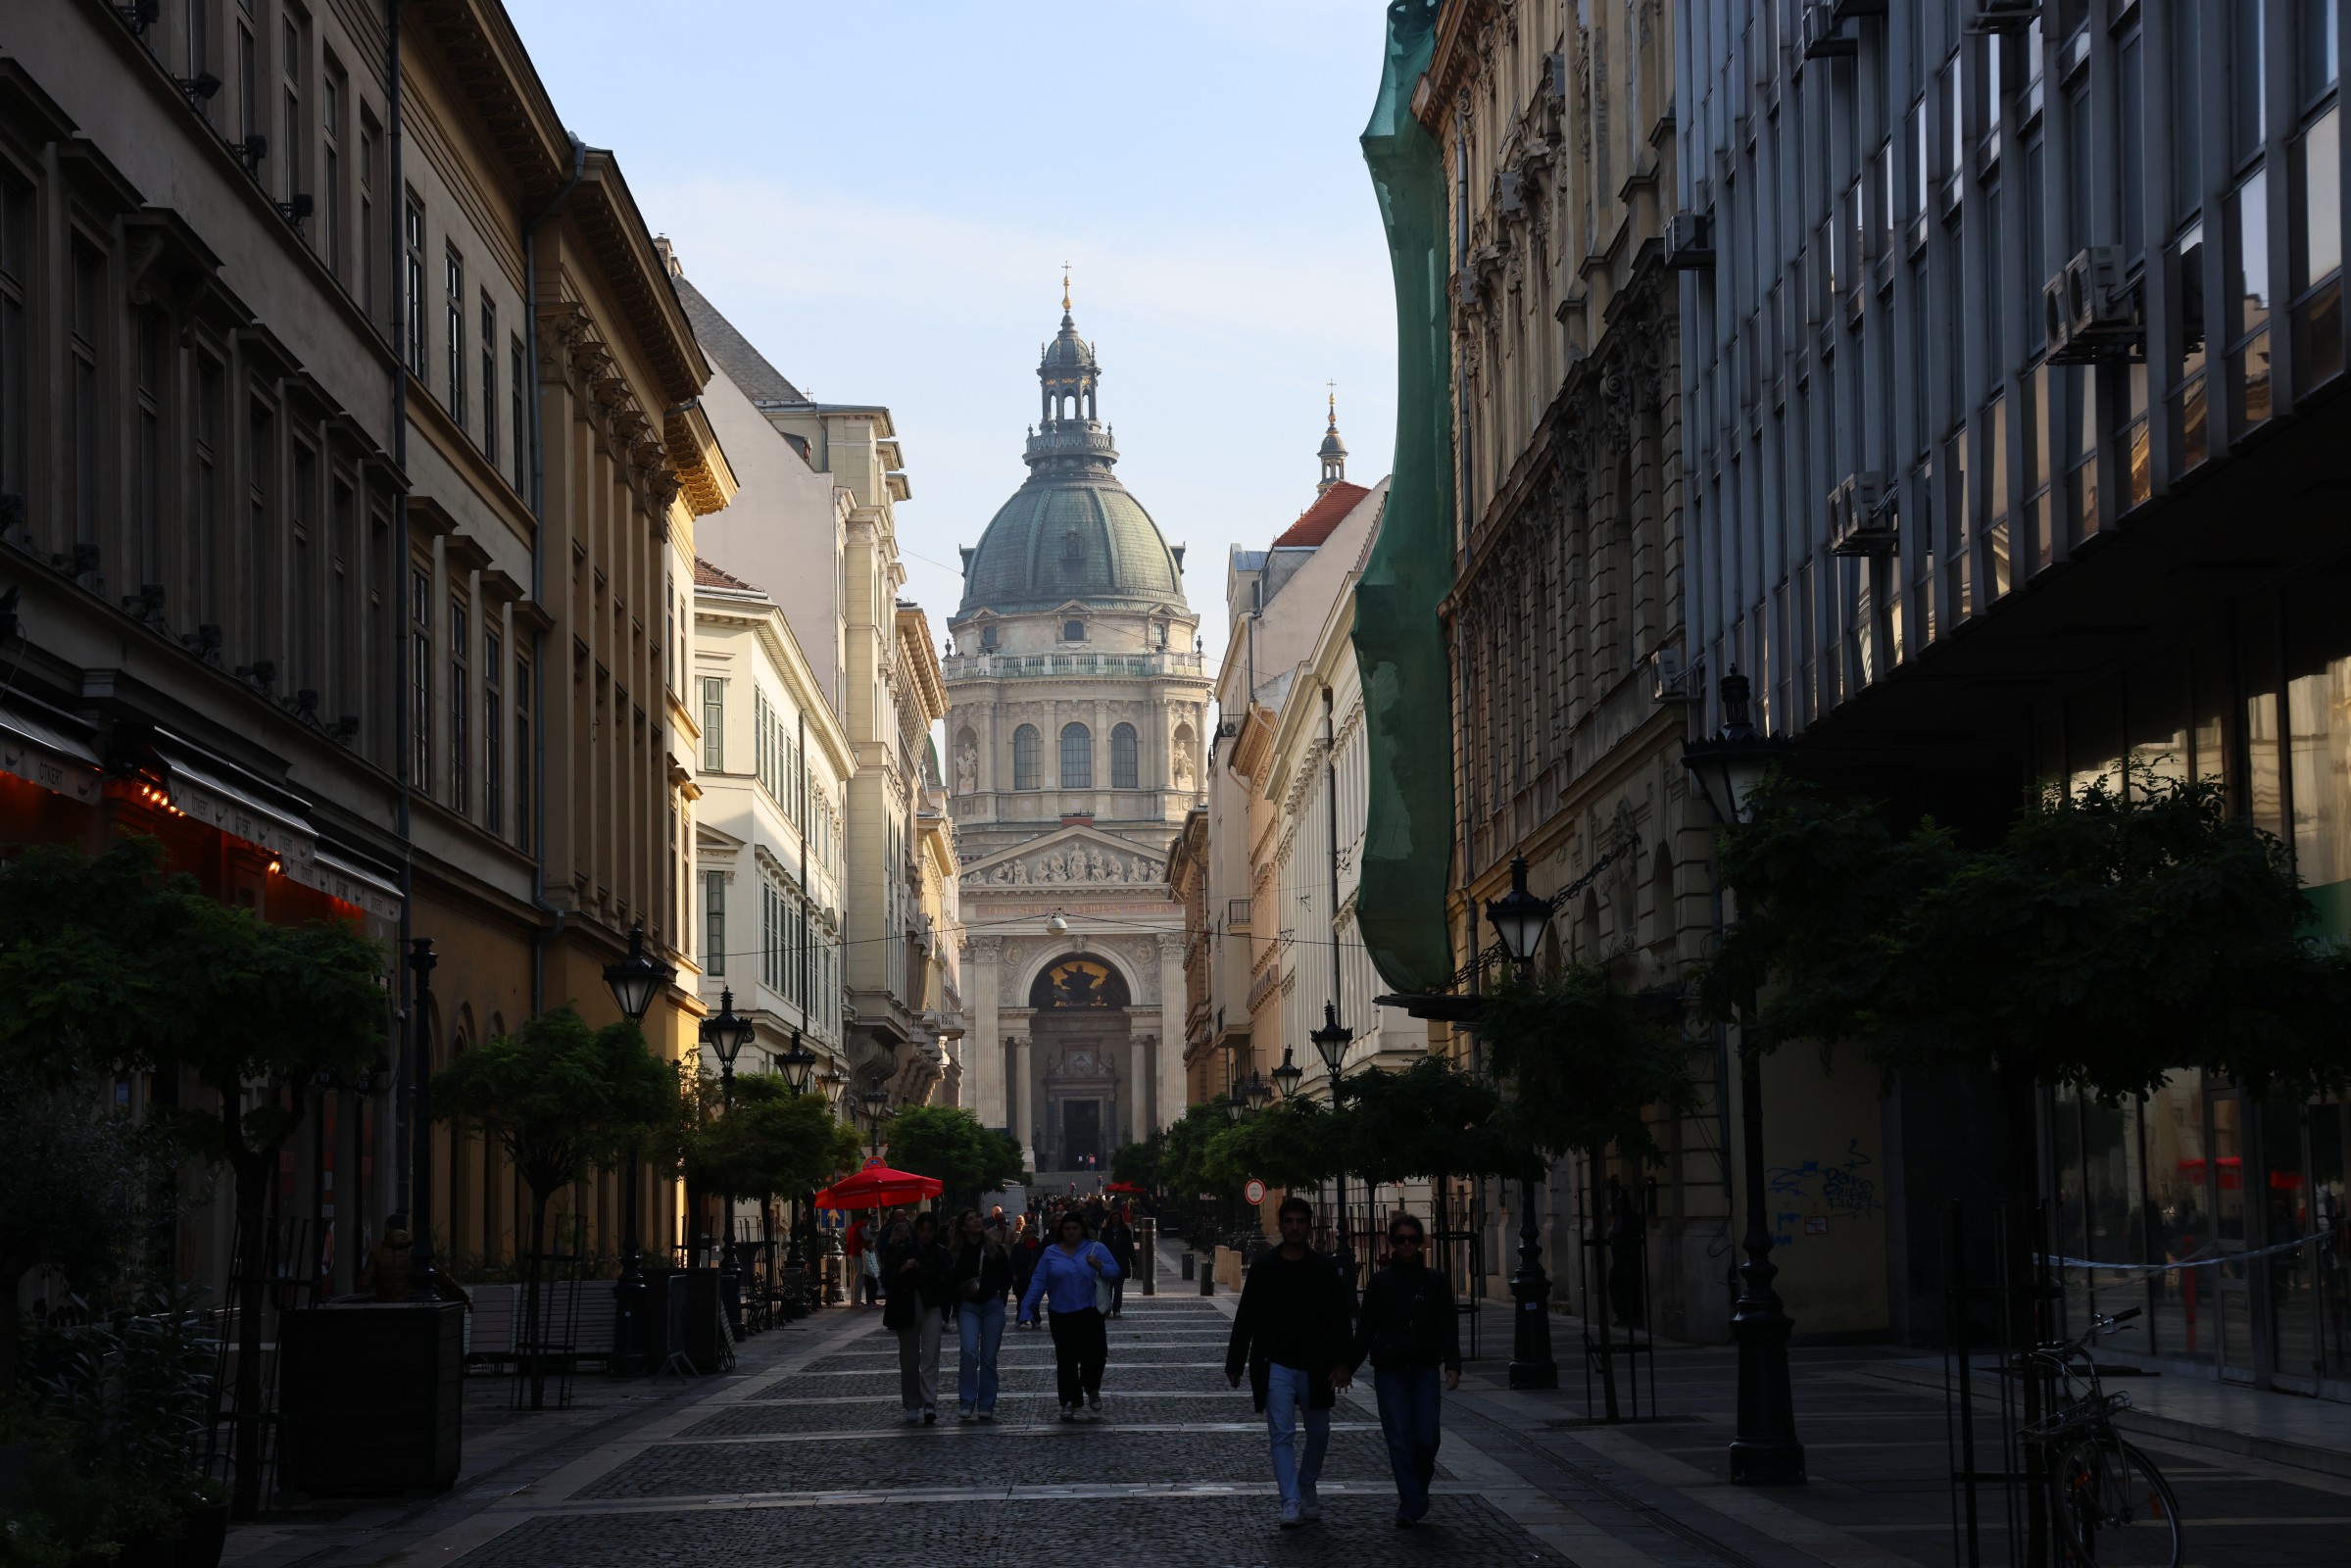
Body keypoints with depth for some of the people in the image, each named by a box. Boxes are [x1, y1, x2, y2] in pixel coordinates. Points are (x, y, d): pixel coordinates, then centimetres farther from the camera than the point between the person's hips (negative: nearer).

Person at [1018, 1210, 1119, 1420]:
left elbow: (1115, 1271, 3)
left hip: (1090, 1314, -1)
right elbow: (1038, 1282, 2)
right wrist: (1027, 1308, -5)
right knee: (1066, 1361, -1)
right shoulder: (1050, 1253, 5)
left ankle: (1092, 1391, 20)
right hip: (1062, 1315, 1)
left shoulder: (1096, 1249, 4)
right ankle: (1070, 1403, 6)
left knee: (1094, 1355, -8)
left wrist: (1099, 1266, -16)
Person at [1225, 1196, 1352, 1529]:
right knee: (1282, 1435, -9)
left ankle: (1307, 1488, 34)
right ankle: (1291, 1504, -13)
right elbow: (1245, 1319, 4)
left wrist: (1339, 1363, -11)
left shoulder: (1324, 1269, 2)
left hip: (1314, 1368, 1)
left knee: (1318, 1433, 11)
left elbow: (1338, 1319, -1)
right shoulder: (1263, 1268, 1)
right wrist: (1235, 1364, 3)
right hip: (1276, 1366, -1)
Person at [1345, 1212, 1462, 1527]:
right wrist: (1348, 1366, 6)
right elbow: (1366, 1328, 9)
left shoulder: (1434, 1282, 5)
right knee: (1399, 1439, -5)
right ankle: (1411, 1505, -1)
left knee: (1426, 1438, -5)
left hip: (1425, 1370, 0)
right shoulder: (1380, 1282, 4)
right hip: (1389, 1370, 0)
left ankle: (1418, 1488, 22)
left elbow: (1448, 1327, 4)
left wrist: (1452, 1365, -8)